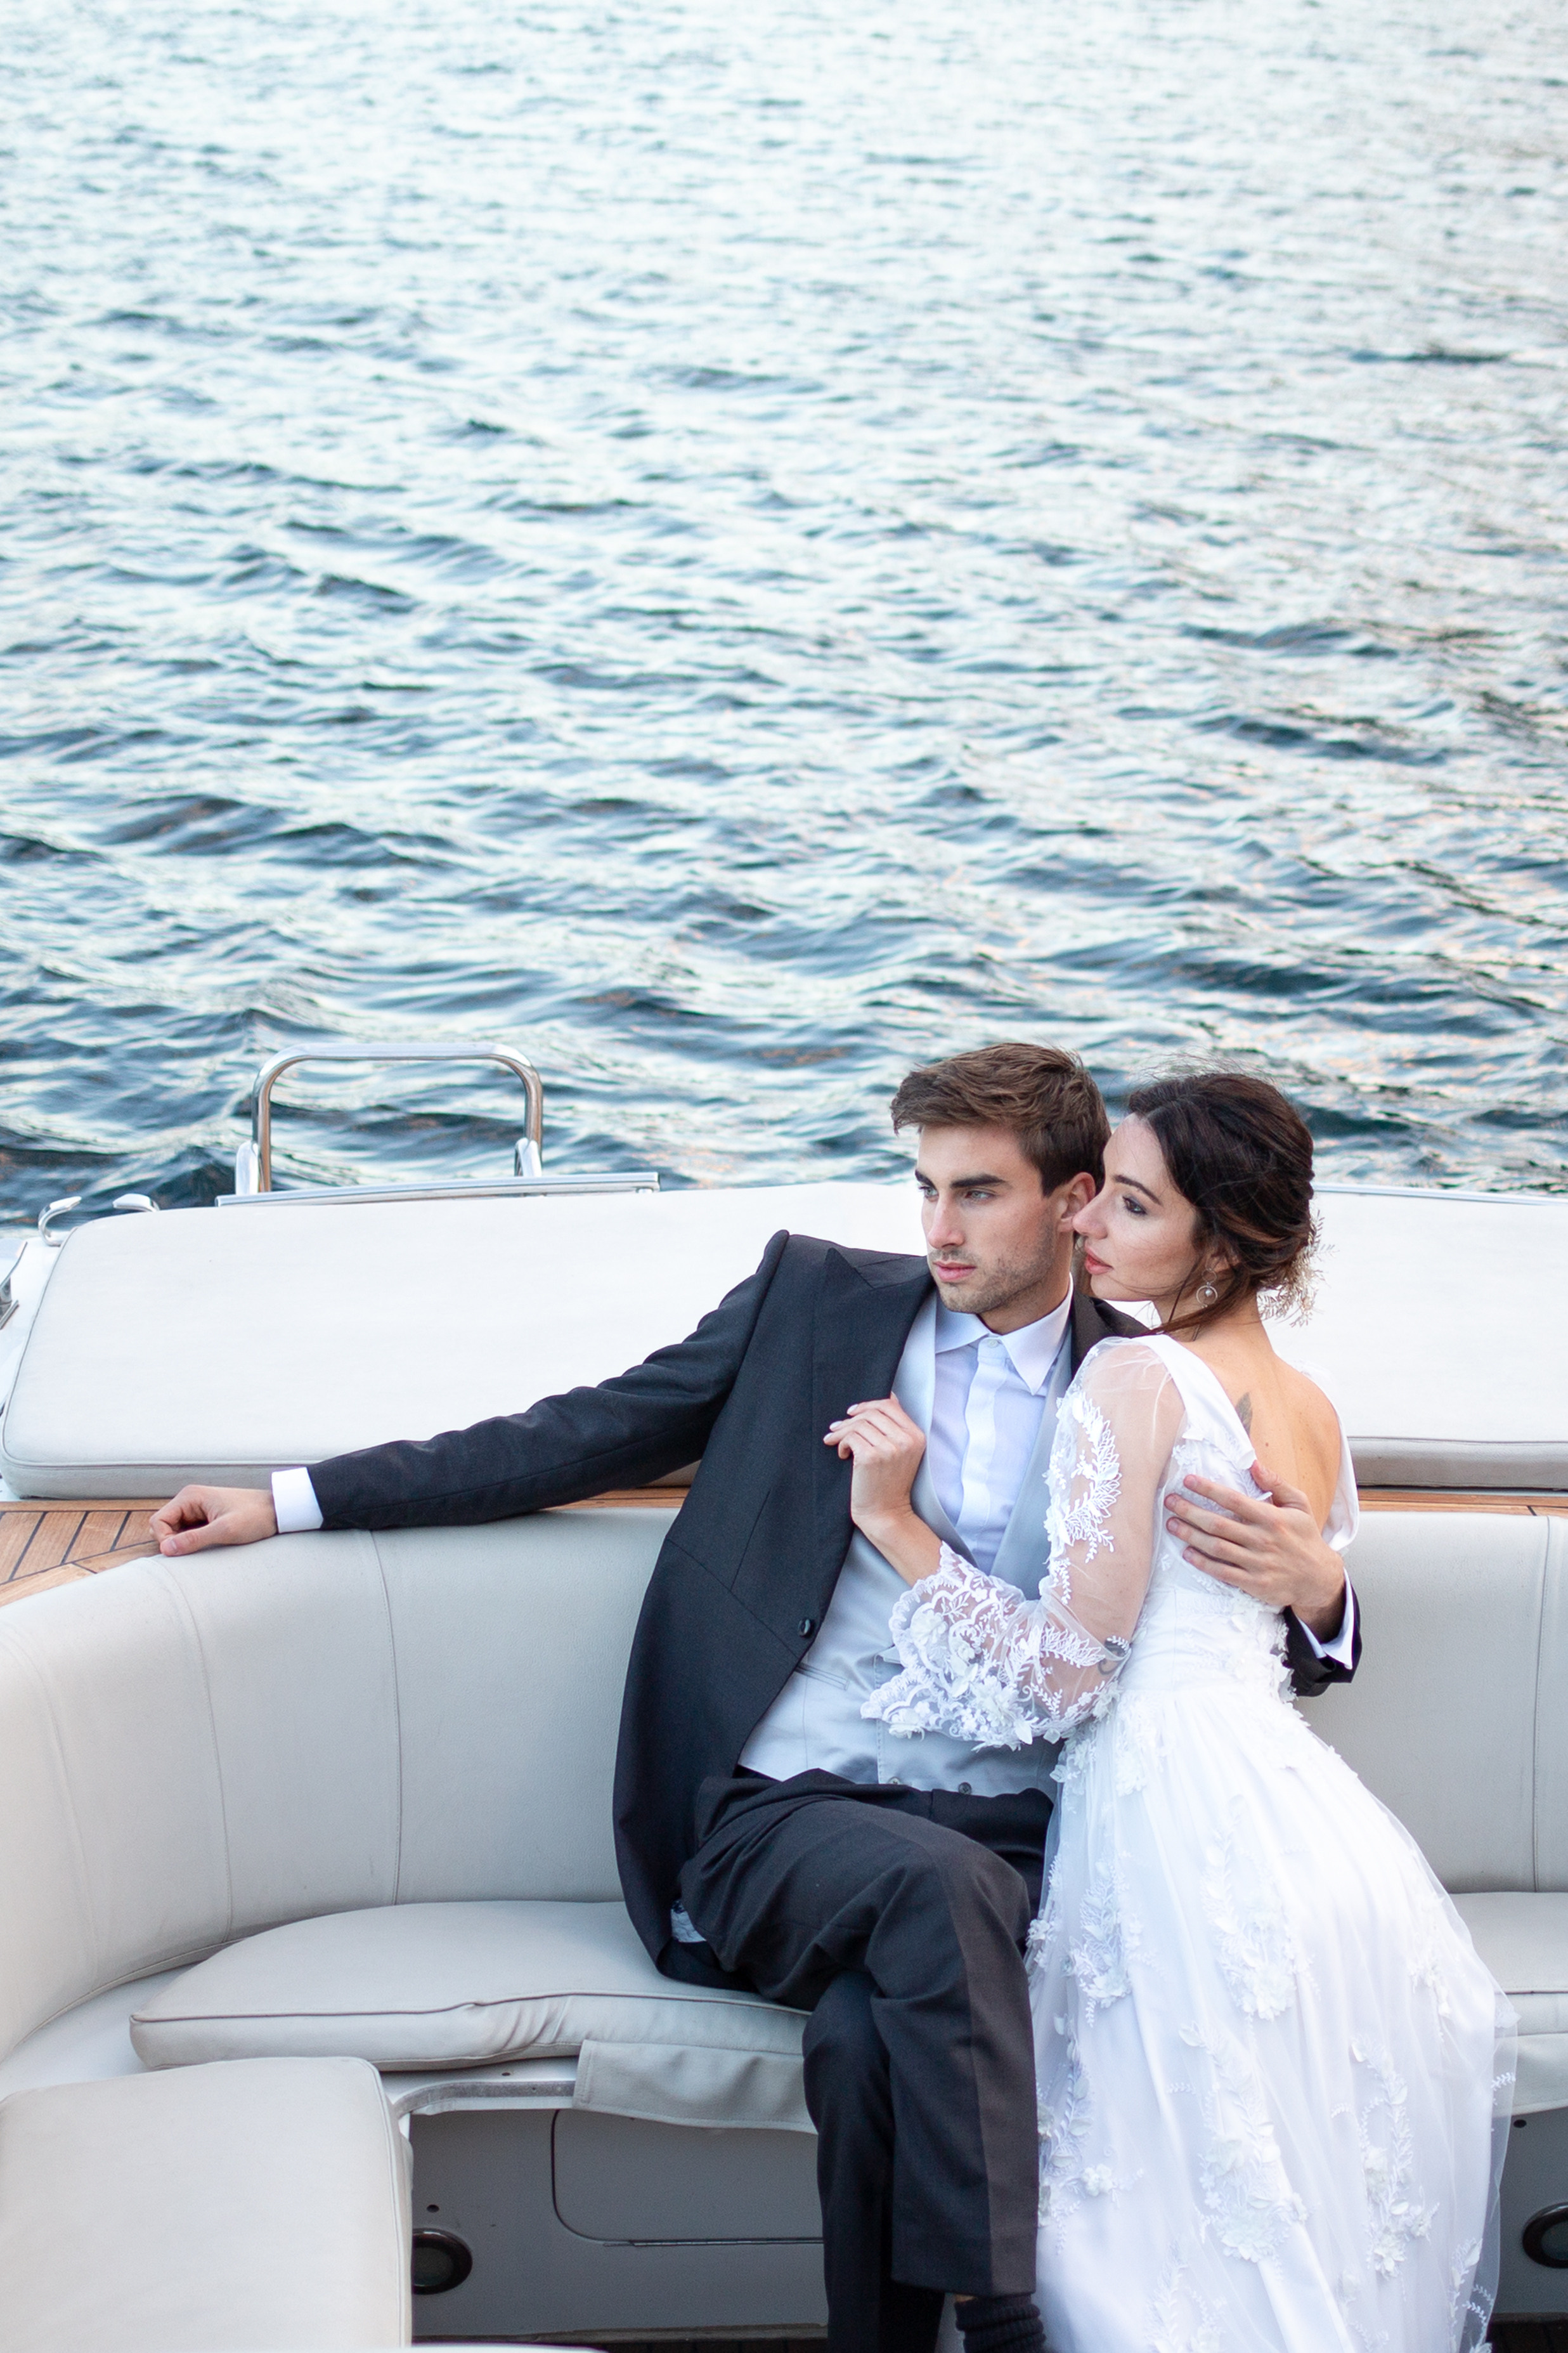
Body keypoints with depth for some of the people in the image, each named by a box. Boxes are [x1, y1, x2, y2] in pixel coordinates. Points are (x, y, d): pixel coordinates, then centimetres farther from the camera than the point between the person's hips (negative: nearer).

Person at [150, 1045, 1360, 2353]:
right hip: (784, 1816, 0)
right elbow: (591, 1436, 16)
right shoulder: (816, 1298, 12)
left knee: (868, 2037, -34)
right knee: (939, 1885, -35)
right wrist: (294, 1501, 12)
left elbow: (1257, 1657, 15)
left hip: (1014, 1842, 0)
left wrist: (1313, 1592, -11)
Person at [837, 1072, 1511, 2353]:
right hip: (1301, 1808, 9)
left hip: (1179, 1813, -9)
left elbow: (1071, 1672, -14)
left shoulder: (1136, 1377, -12)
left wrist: (895, 1521, -9)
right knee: (1340, 2223, 17)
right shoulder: (1314, 1409, 14)